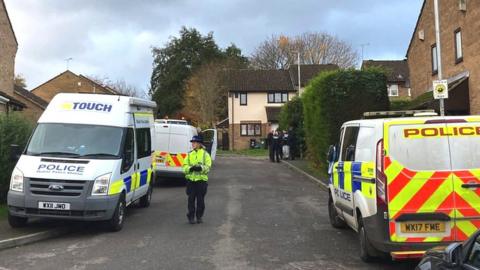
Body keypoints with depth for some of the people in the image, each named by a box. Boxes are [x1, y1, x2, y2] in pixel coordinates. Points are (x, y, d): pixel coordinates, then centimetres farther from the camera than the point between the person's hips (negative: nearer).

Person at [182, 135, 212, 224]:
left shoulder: (205, 154, 2)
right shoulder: (190, 154, 11)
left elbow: (208, 167, -6)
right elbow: (185, 166, 5)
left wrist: (201, 168, -24)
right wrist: (190, 168, -16)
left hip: (201, 180, -2)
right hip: (191, 180, 2)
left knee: (200, 199, 5)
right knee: (191, 199, 2)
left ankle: (199, 216, 17)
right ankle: (191, 217, 10)